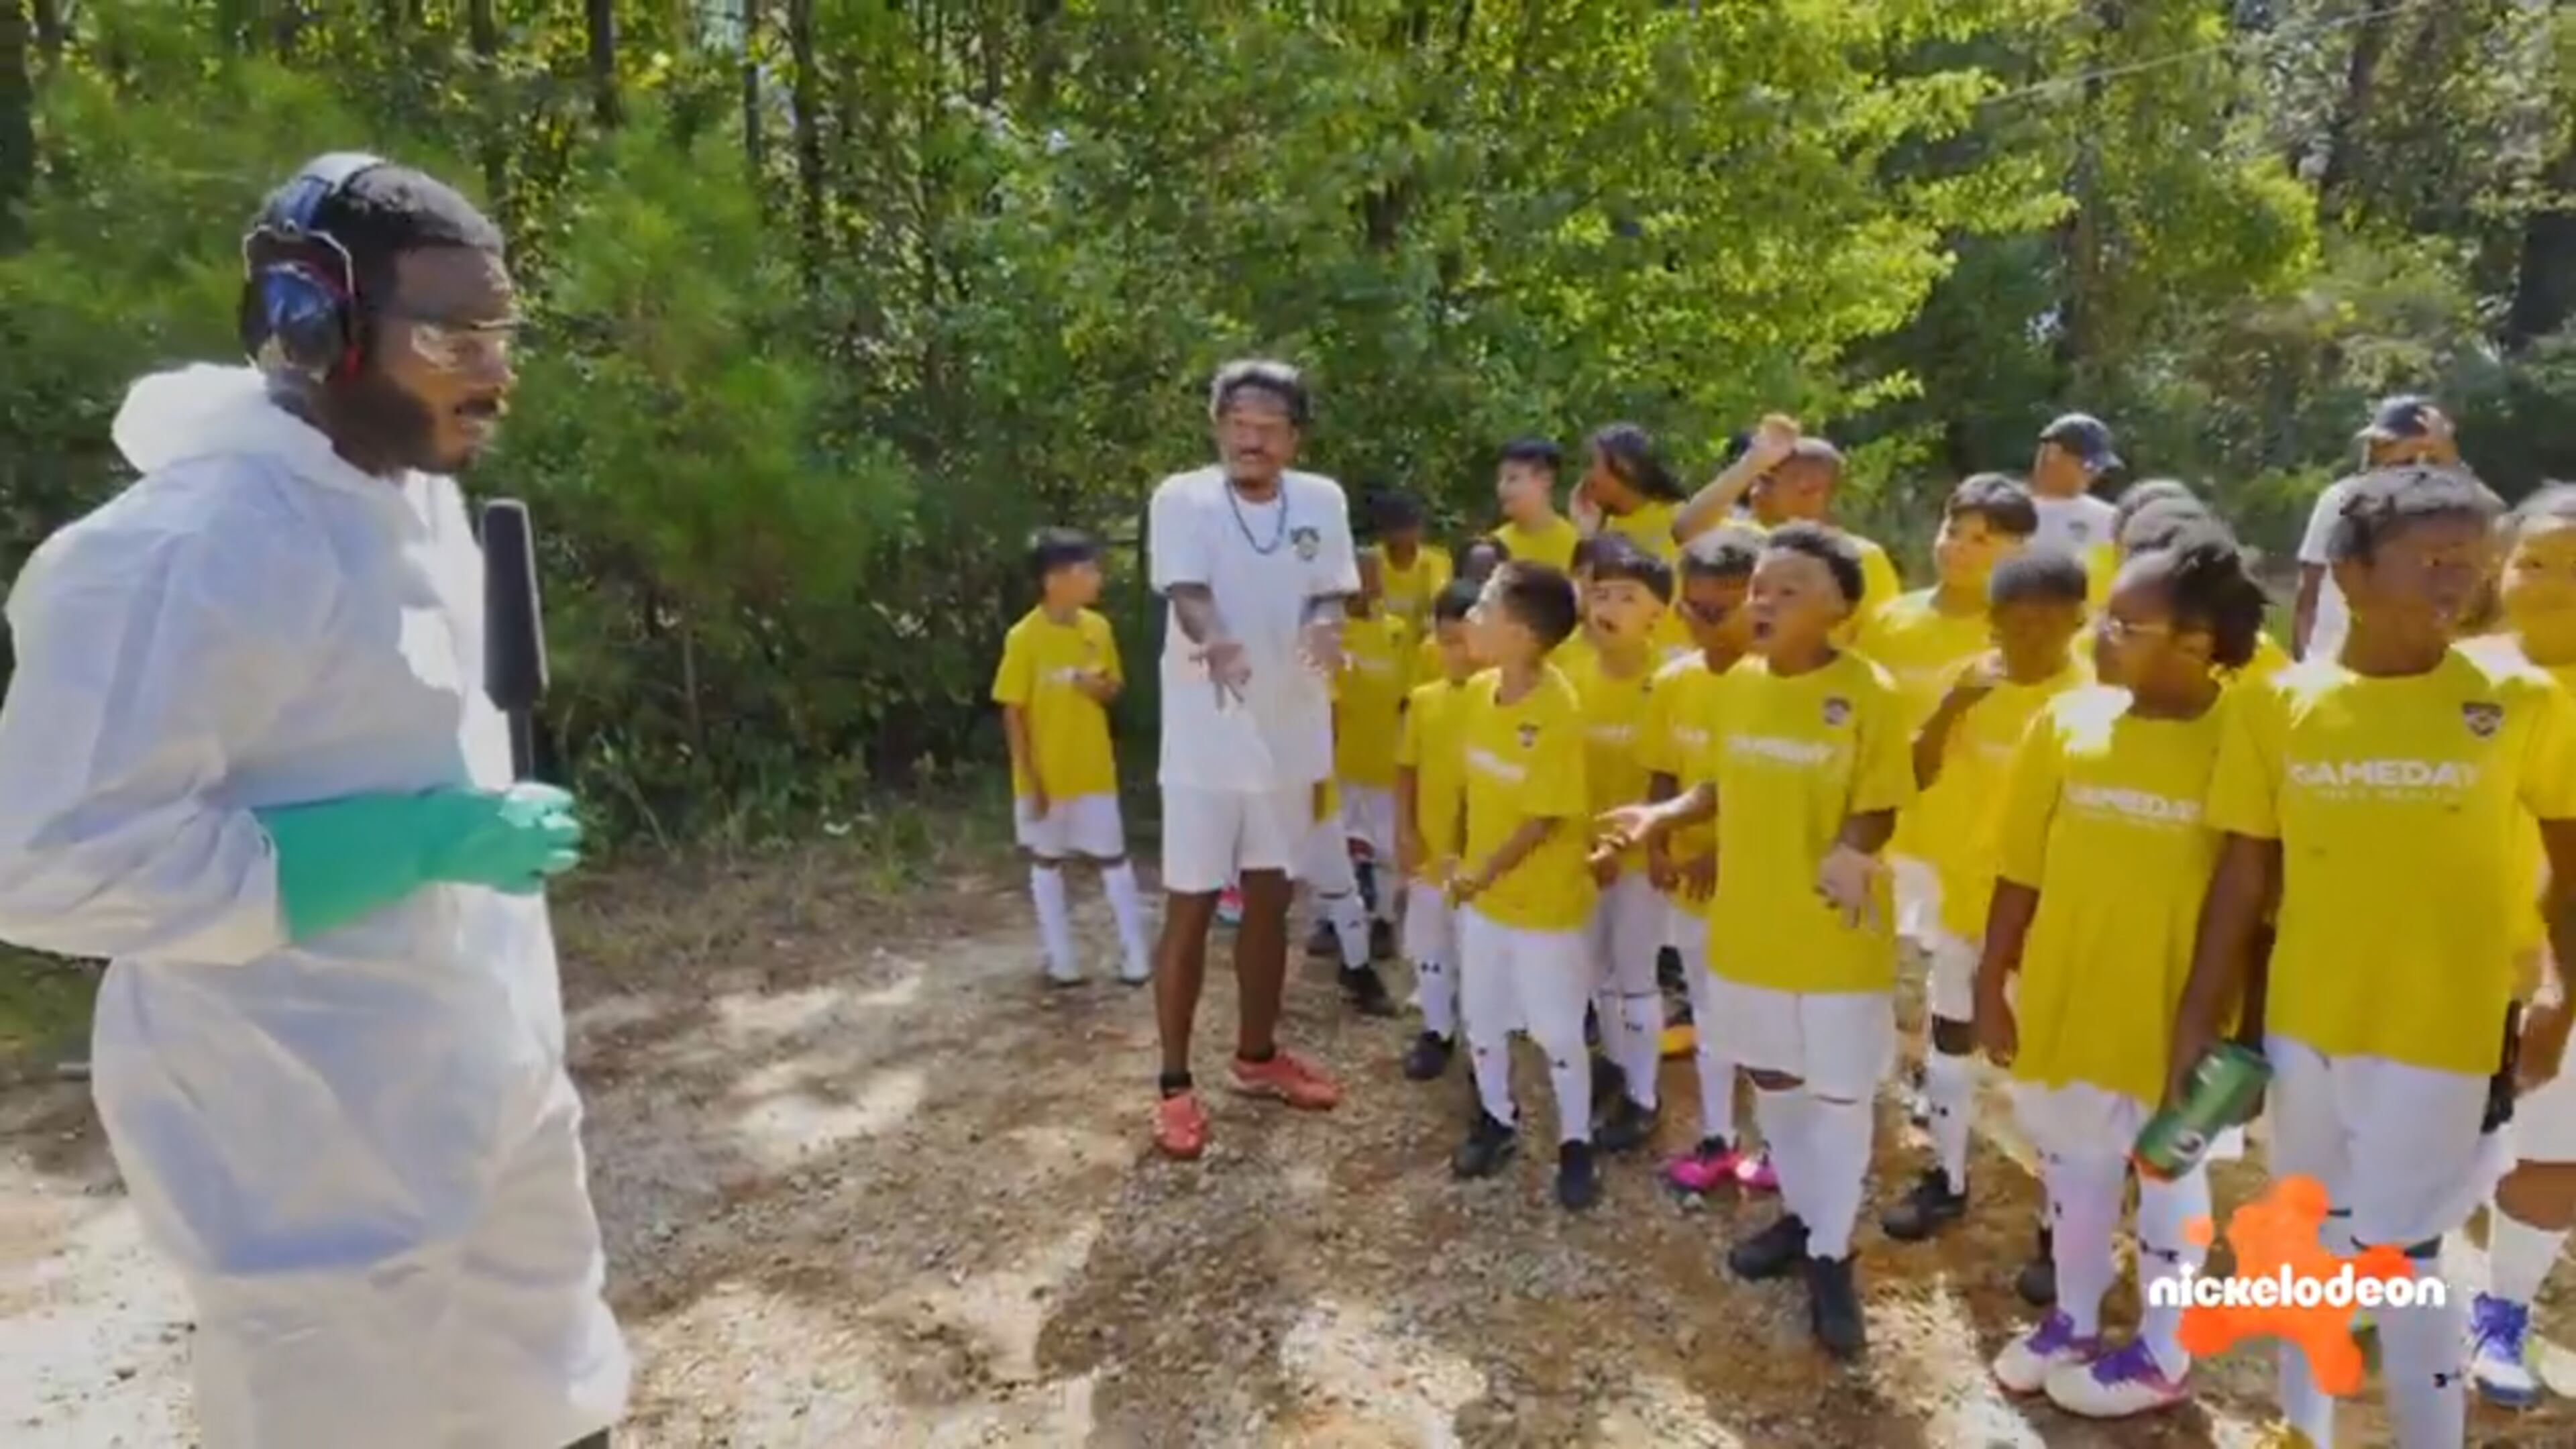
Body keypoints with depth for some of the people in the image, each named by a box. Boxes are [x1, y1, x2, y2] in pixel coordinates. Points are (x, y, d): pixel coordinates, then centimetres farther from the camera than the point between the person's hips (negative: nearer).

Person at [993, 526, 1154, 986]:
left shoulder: (1099, 628, -2)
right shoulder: (1024, 637, -14)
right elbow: (1012, 713, -11)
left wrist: (1100, 688, -15)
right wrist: (1029, 778, -13)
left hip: (1094, 772, 3)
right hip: (1045, 775, -3)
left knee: (1113, 858, 7)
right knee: (1046, 861, 10)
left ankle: (1138, 954, 17)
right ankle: (1061, 959, 21)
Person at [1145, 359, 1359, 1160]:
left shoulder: (1321, 501, 1)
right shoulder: (1182, 498, -10)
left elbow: (1328, 592, -2)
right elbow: (1188, 591, -23)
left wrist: (1325, 627, -27)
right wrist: (1216, 642, -45)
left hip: (1288, 733, 4)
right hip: (1207, 740, -4)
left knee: (1269, 899, 16)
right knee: (1191, 907, 3)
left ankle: (1258, 1055, 34)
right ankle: (1176, 1084, 17)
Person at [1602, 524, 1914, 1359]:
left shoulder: (1869, 694, -15)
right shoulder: (1738, 684, 1)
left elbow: (1880, 810, -11)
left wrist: (1851, 851, -31)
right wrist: (1664, 816, -2)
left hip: (1837, 937, -5)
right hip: (1747, 926, 5)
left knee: (1840, 1094, 7)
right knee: (1772, 1081, 19)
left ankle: (1832, 1256, 24)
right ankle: (1799, 1214, 40)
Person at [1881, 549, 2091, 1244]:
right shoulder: (1973, 682, -2)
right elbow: (1918, 775, -4)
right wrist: (1951, 704, -18)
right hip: (1963, 893, 5)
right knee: (1950, 1036, 15)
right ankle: (1946, 1180, 32)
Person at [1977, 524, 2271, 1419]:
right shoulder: (2063, 721, -3)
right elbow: (2020, 874, 1)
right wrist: (1992, 985, 2)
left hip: (2174, 1011, -4)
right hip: (2061, 999, 4)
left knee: (2168, 1176, 15)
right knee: (2071, 1166, 19)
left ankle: (2162, 1355, 35)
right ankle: (2073, 1322, 41)